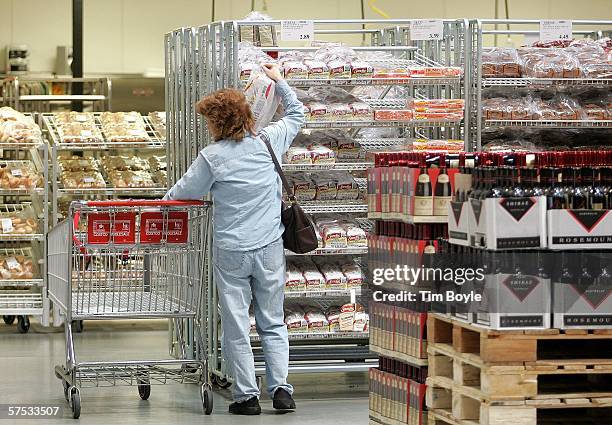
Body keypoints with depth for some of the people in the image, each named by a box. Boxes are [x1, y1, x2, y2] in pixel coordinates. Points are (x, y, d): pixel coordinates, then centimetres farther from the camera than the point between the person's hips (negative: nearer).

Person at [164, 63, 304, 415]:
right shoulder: (270, 141, -1)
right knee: (273, 323, 13)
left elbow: (184, 193, 1)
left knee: (236, 327, 5)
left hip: (231, 252, -3)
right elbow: (297, 114, 18)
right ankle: (281, 388, 5)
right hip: (270, 248, 3)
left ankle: (247, 395, 6)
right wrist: (279, 81, 30)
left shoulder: (212, 157, -11)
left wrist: (165, 202, 22)